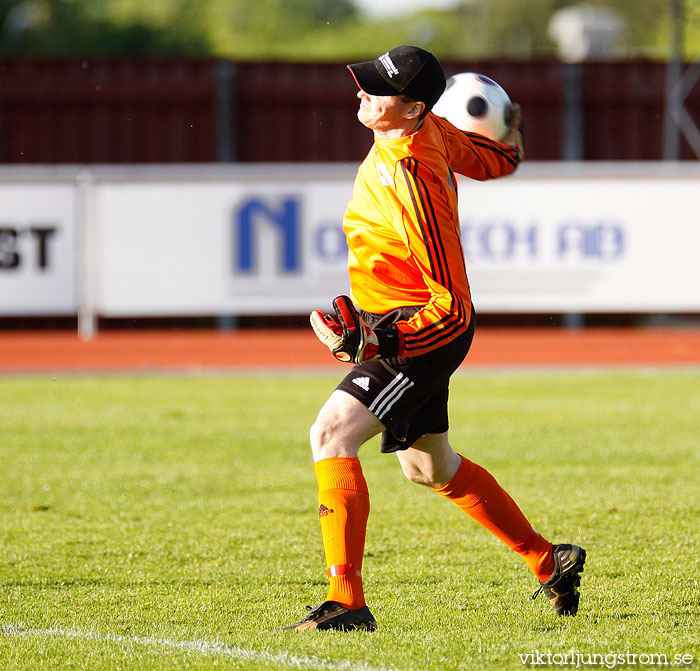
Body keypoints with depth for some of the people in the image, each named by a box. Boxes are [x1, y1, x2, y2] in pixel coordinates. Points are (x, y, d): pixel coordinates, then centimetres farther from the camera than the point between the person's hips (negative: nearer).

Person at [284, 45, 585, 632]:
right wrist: (510, 136, 37)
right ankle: (549, 561, 37)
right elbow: (498, 161, 16)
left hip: (424, 337, -10)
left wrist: (379, 336, -35)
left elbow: (452, 304, -27)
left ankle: (347, 601, -28)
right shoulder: (433, 132, -5)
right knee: (430, 468, 23)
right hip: (398, 331, 10)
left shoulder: (415, 187, -30)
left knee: (332, 434, -23)